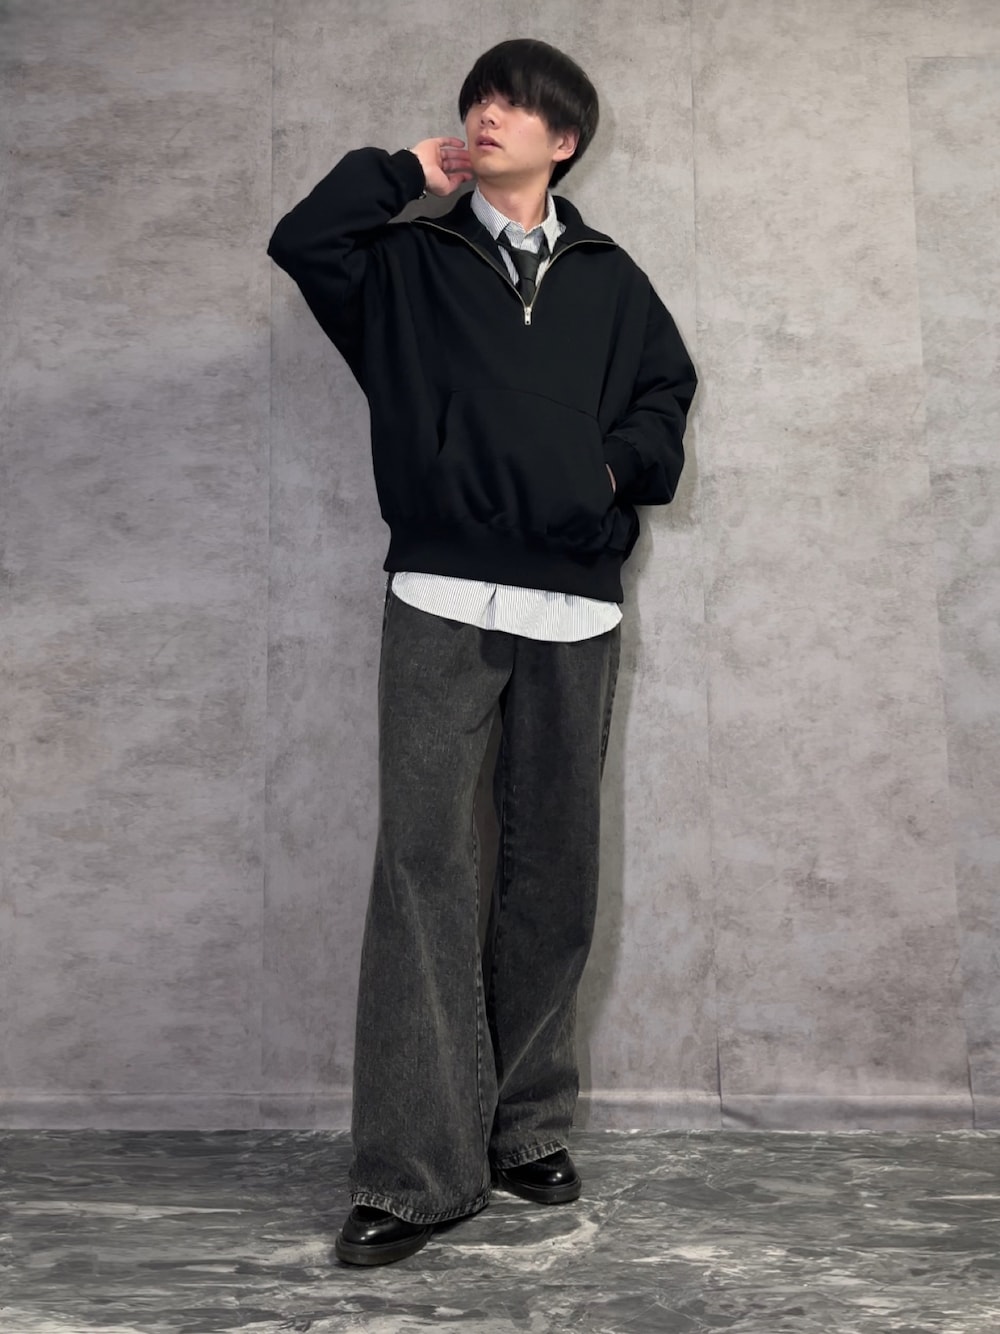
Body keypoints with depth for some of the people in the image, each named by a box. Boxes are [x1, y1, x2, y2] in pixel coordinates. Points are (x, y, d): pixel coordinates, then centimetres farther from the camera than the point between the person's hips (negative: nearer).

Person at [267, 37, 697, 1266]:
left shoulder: (610, 278, 19)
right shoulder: (410, 260, 15)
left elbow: (668, 397, 20)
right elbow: (300, 241, -1)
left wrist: (617, 463, 1)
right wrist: (403, 172, 9)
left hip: (574, 608, 3)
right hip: (441, 600, -2)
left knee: (554, 868, 6)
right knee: (424, 860, -11)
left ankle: (525, 1128, 21)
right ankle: (415, 1169, -5)